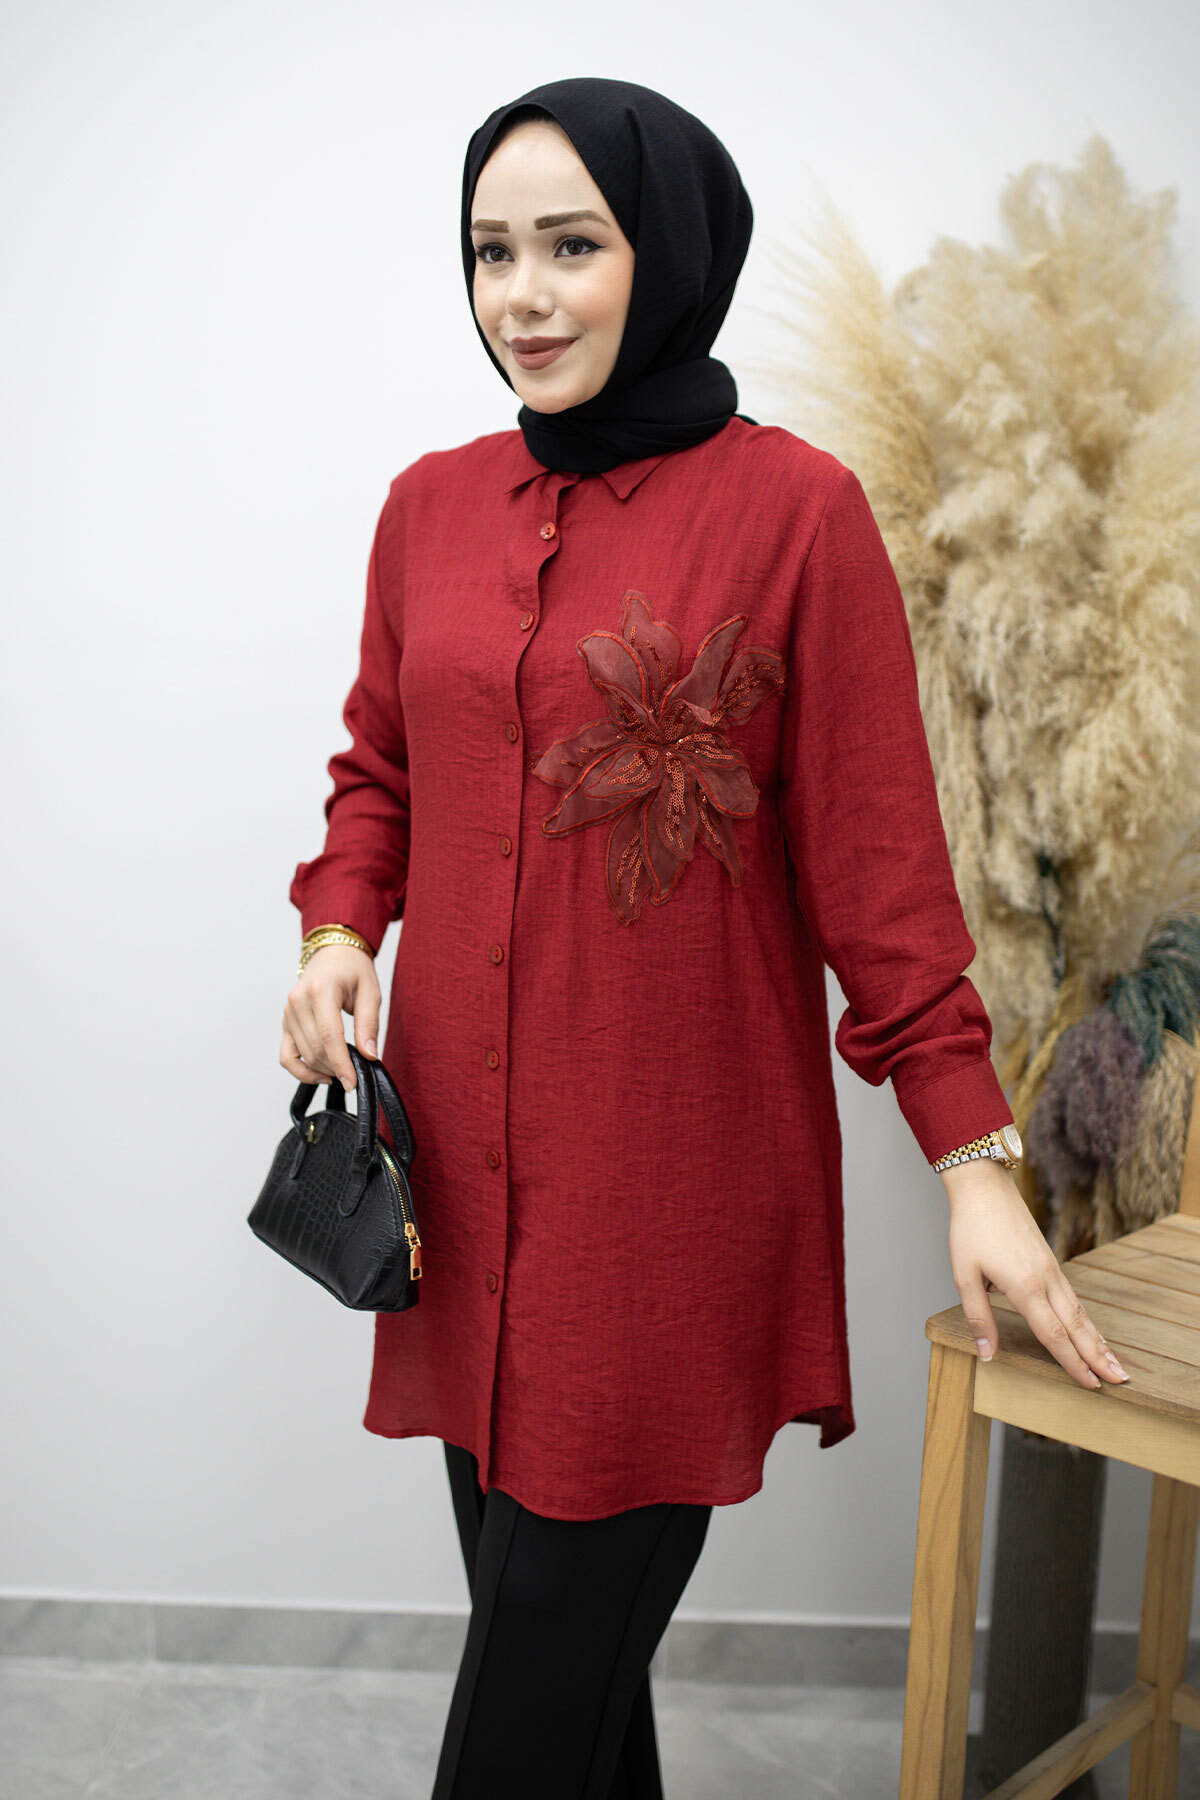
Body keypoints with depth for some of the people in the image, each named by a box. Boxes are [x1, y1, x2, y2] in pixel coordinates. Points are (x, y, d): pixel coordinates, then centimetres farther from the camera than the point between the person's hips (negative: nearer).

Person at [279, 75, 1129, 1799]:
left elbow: (878, 856, -5)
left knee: (554, 1635, 3)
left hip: (672, 1172, -4)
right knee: (542, 1595, 16)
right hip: (465, 1151, 5)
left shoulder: (795, 508, -6)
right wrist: (340, 937, -1)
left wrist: (974, 1158, -6)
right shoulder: (431, 506, 8)